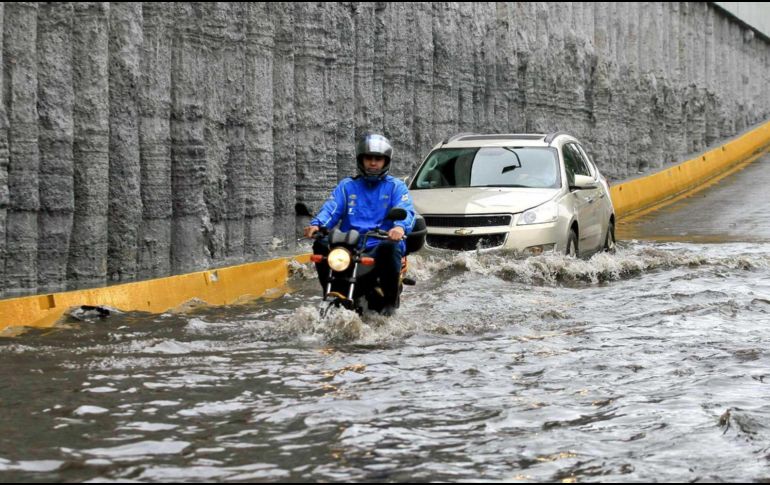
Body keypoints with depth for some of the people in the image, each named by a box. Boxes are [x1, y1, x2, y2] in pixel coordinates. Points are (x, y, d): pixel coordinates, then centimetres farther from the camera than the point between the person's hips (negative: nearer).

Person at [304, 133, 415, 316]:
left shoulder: (396, 186, 13)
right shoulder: (347, 186, 20)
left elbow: (406, 211, -5)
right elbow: (331, 209, 6)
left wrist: (400, 227, -31)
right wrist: (316, 224, -18)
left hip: (381, 244, -3)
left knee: (388, 247, -38)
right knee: (321, 244, -24)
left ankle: (391, 301, -21)